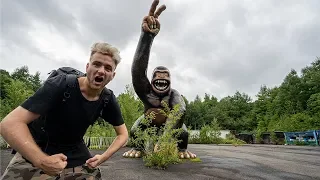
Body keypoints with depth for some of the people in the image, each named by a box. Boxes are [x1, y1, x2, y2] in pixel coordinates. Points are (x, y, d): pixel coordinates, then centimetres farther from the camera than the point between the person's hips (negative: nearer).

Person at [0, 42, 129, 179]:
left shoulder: (108, 100, -13)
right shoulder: (60, 85, -25)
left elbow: (123, 134, -4)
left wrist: (103, 158, -19)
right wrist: (42, 160, -39)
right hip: (34, 151, -2)